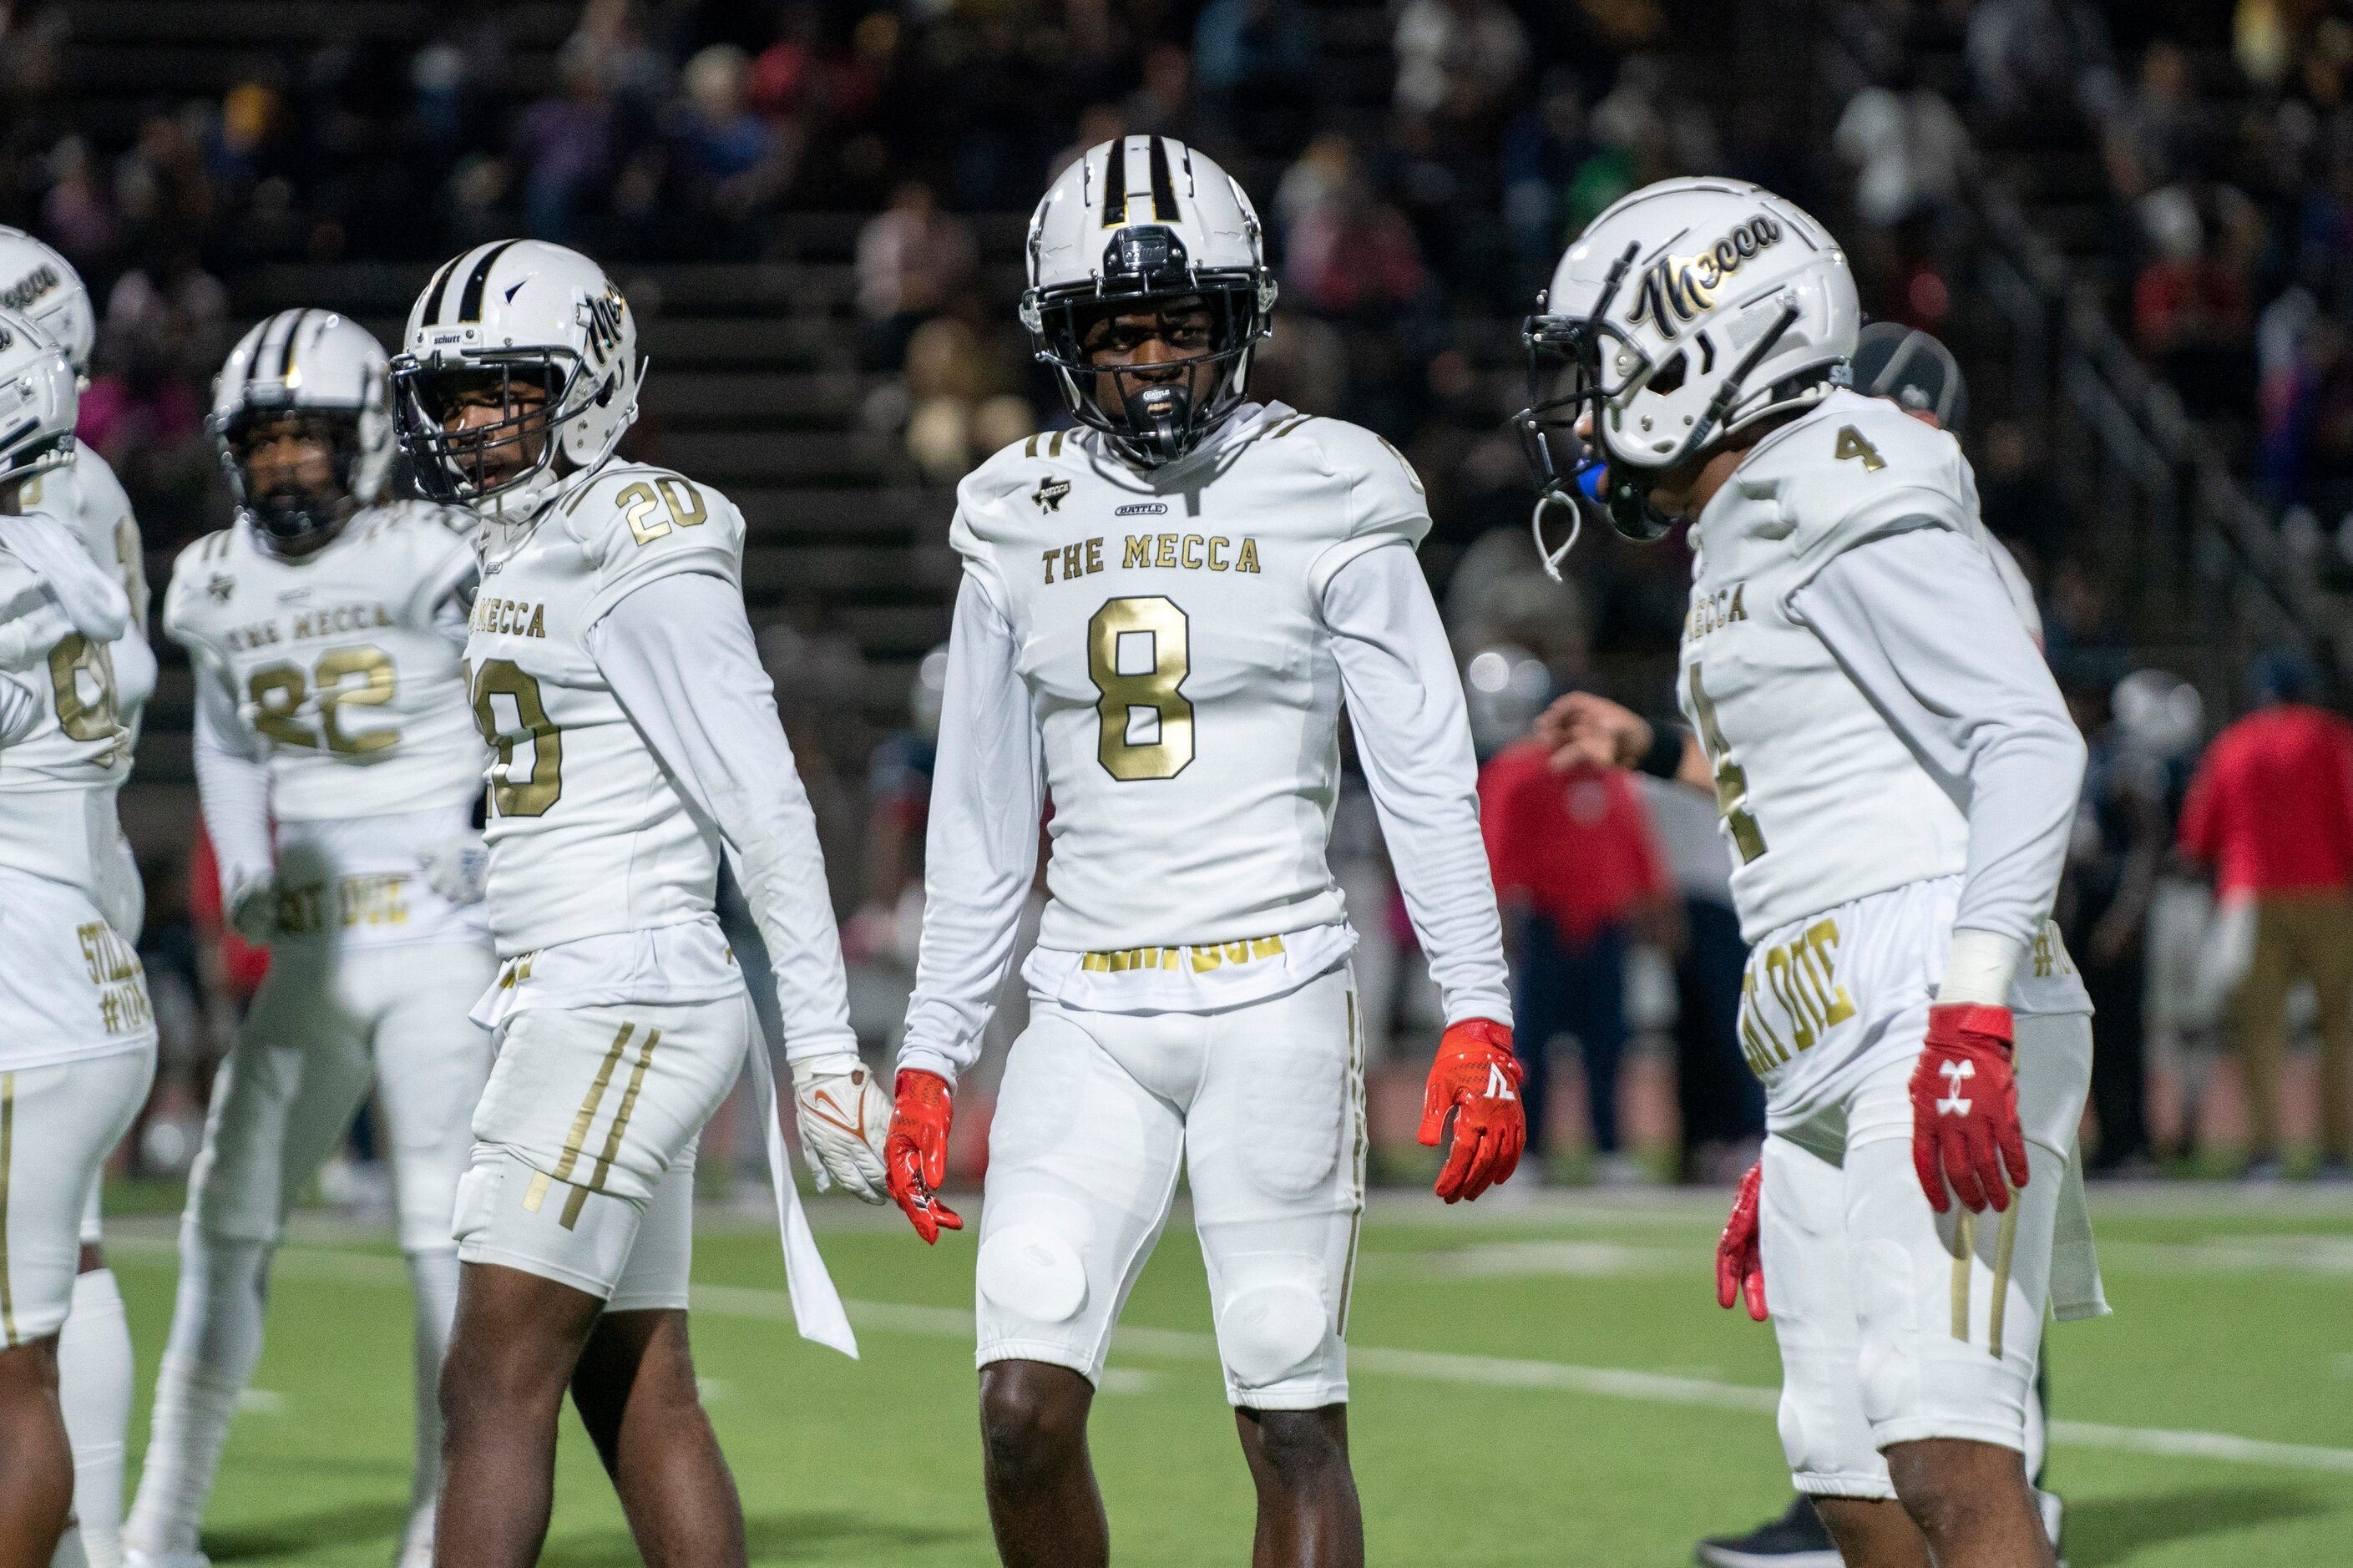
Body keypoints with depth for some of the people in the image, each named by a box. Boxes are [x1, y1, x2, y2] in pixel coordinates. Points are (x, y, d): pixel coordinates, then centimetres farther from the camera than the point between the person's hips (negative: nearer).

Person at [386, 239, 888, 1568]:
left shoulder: (640, 553, -12)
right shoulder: (532, 552, 17)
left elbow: (765, 809, -15)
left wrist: (824, 1049, -17)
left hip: (623, 1003, -10)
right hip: (574, 1003, 10)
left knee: (495, 1385, -11)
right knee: (639, 1394, 10)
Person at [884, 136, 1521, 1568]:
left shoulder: (1322, 506, -1)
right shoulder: (1024, 524, 9)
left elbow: (1429, 779, -2)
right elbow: (981, 822, 15)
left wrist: (1479, 1015, -9)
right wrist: (931, 1056, 12)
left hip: (1275, 1000, -3)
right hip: (1088, 1016, 3)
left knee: (1294, 1425, -1)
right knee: (1024, 1411, -8)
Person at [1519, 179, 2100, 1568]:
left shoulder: (1849, 507, -6)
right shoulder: (1745, 547, 23)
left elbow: (2033, 744, -16)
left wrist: (1972, 1015, -25)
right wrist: (1790, 1153, 25)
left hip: (1943, 1023, -10)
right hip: (1833, 1066, 10)